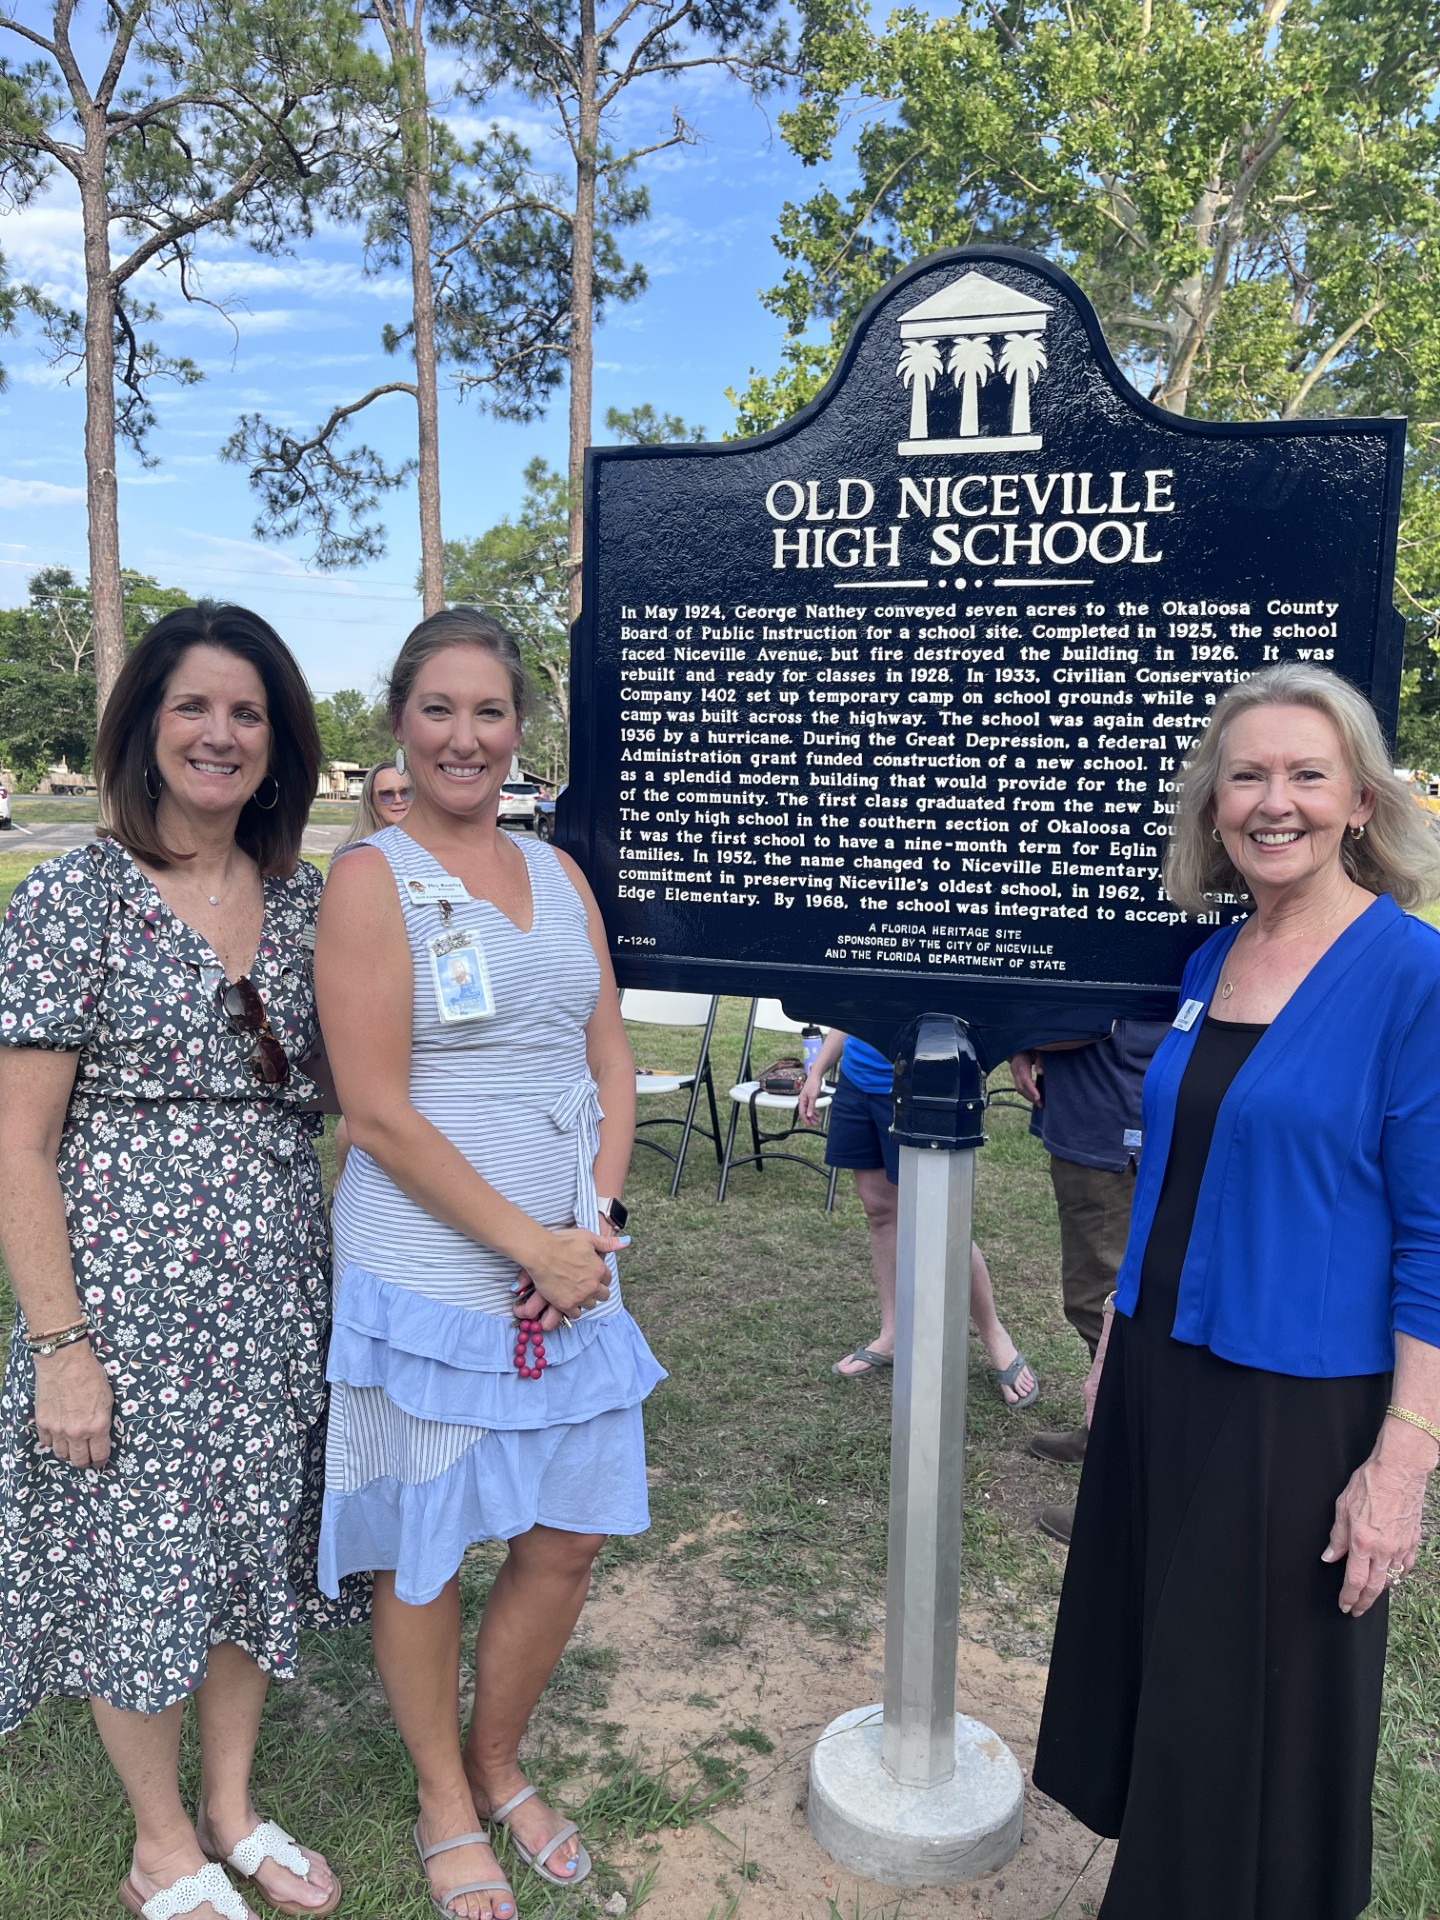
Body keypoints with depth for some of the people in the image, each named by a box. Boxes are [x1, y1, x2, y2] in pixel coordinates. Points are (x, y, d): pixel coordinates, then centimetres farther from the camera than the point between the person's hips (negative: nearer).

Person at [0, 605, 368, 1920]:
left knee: (255, 1549, 18)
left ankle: (233, 1808, 42)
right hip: (128, 1291, -4)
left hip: (276, 1291, 5)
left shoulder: (306, 898, 4)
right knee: (142, 1564, 11)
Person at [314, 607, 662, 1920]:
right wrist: (533, 1244, -14)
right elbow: (380, 1115, -14)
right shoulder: (372, 879, -9)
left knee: (567, 1542, 14)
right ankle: (446, 1809, 36)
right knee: (425, 1560, 11)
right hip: (424, 1280, -5)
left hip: (570, 1269, 6)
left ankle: (499, 1765, 40)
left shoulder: (558, 874, 9)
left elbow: (612, 1066, 10)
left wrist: (595, 1222, -4)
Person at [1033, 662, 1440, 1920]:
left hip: (1300, 1404, -6)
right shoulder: (1209, 963, 4)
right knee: (1152, 1663, 20)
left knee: (1261, 1708, 11)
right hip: (1161, 1378, 7)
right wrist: (1116, 1344, 15)